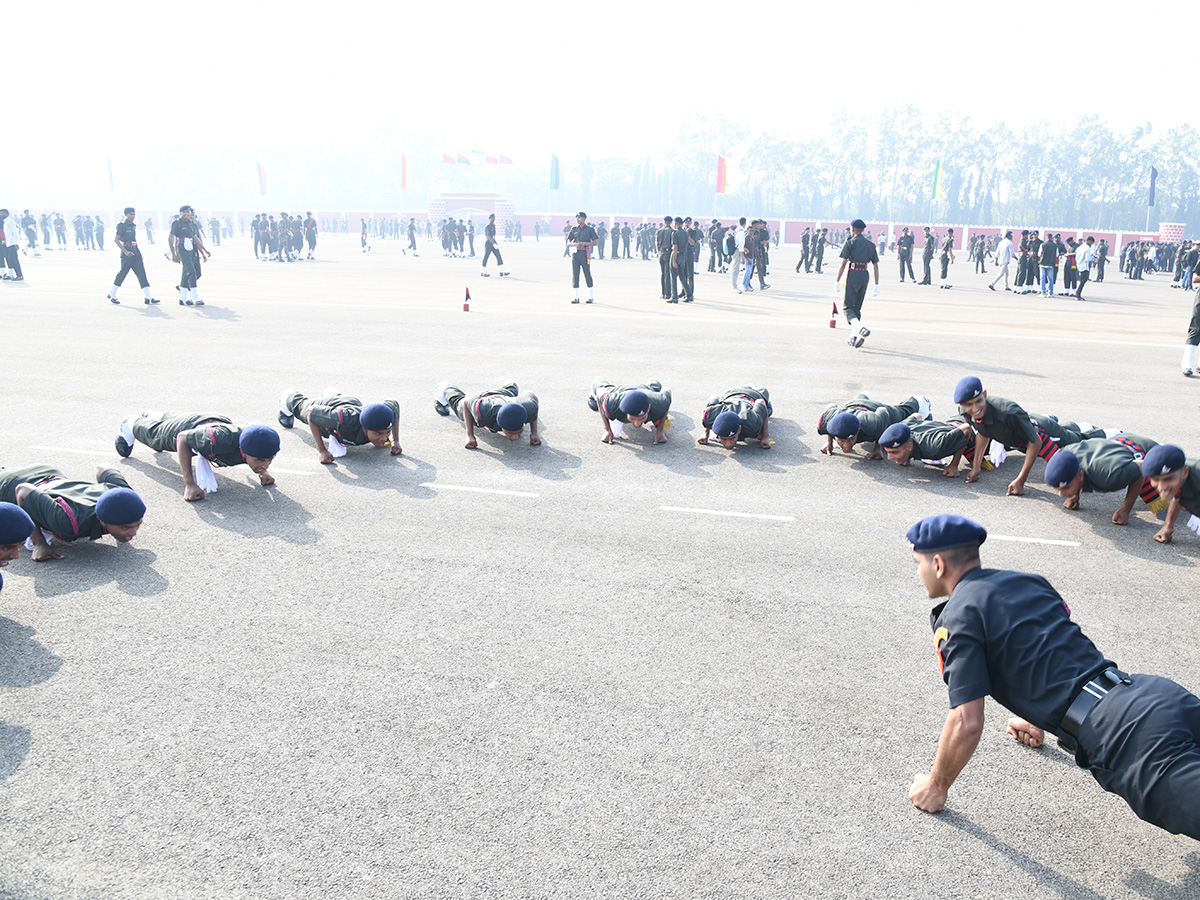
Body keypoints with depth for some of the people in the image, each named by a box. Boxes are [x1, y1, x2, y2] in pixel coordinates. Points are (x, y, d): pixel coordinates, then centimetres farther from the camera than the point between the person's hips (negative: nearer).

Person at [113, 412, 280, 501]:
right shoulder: (221, 439, -53)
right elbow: (182, 437, -35)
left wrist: (263, 472, -27)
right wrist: (189, 484, -40)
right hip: (189, 427, -5)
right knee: (152, 434, 32)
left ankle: (152, 416, 72)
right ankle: (131, 423, 64)